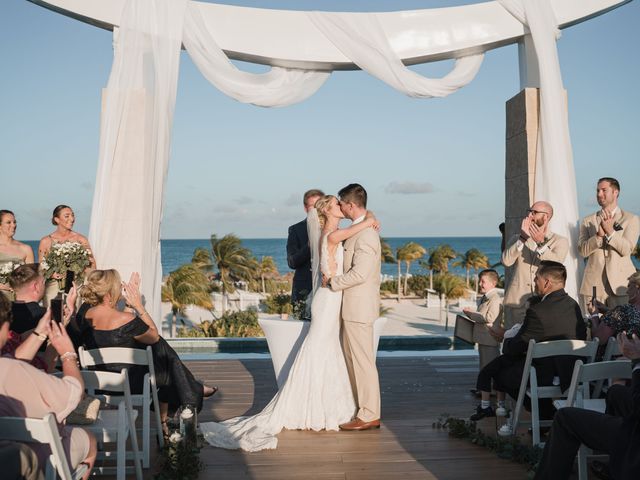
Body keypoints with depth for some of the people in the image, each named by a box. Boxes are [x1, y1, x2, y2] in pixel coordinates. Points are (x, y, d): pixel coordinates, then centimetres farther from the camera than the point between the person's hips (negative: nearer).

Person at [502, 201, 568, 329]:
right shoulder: (517, 239, 15)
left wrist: (541, 243, -24)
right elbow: (506, 261, -5)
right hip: (516, 302, 2)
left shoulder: (560, 241, 7)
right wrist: (523, 238, -12)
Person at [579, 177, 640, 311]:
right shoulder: (587, 221, 12)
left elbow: (626, 249, -7)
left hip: (620, 285, -2)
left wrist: (610, 231, -20)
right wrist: (599, 235, -15)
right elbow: (582, 251, 0)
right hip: (593, 285, 2)